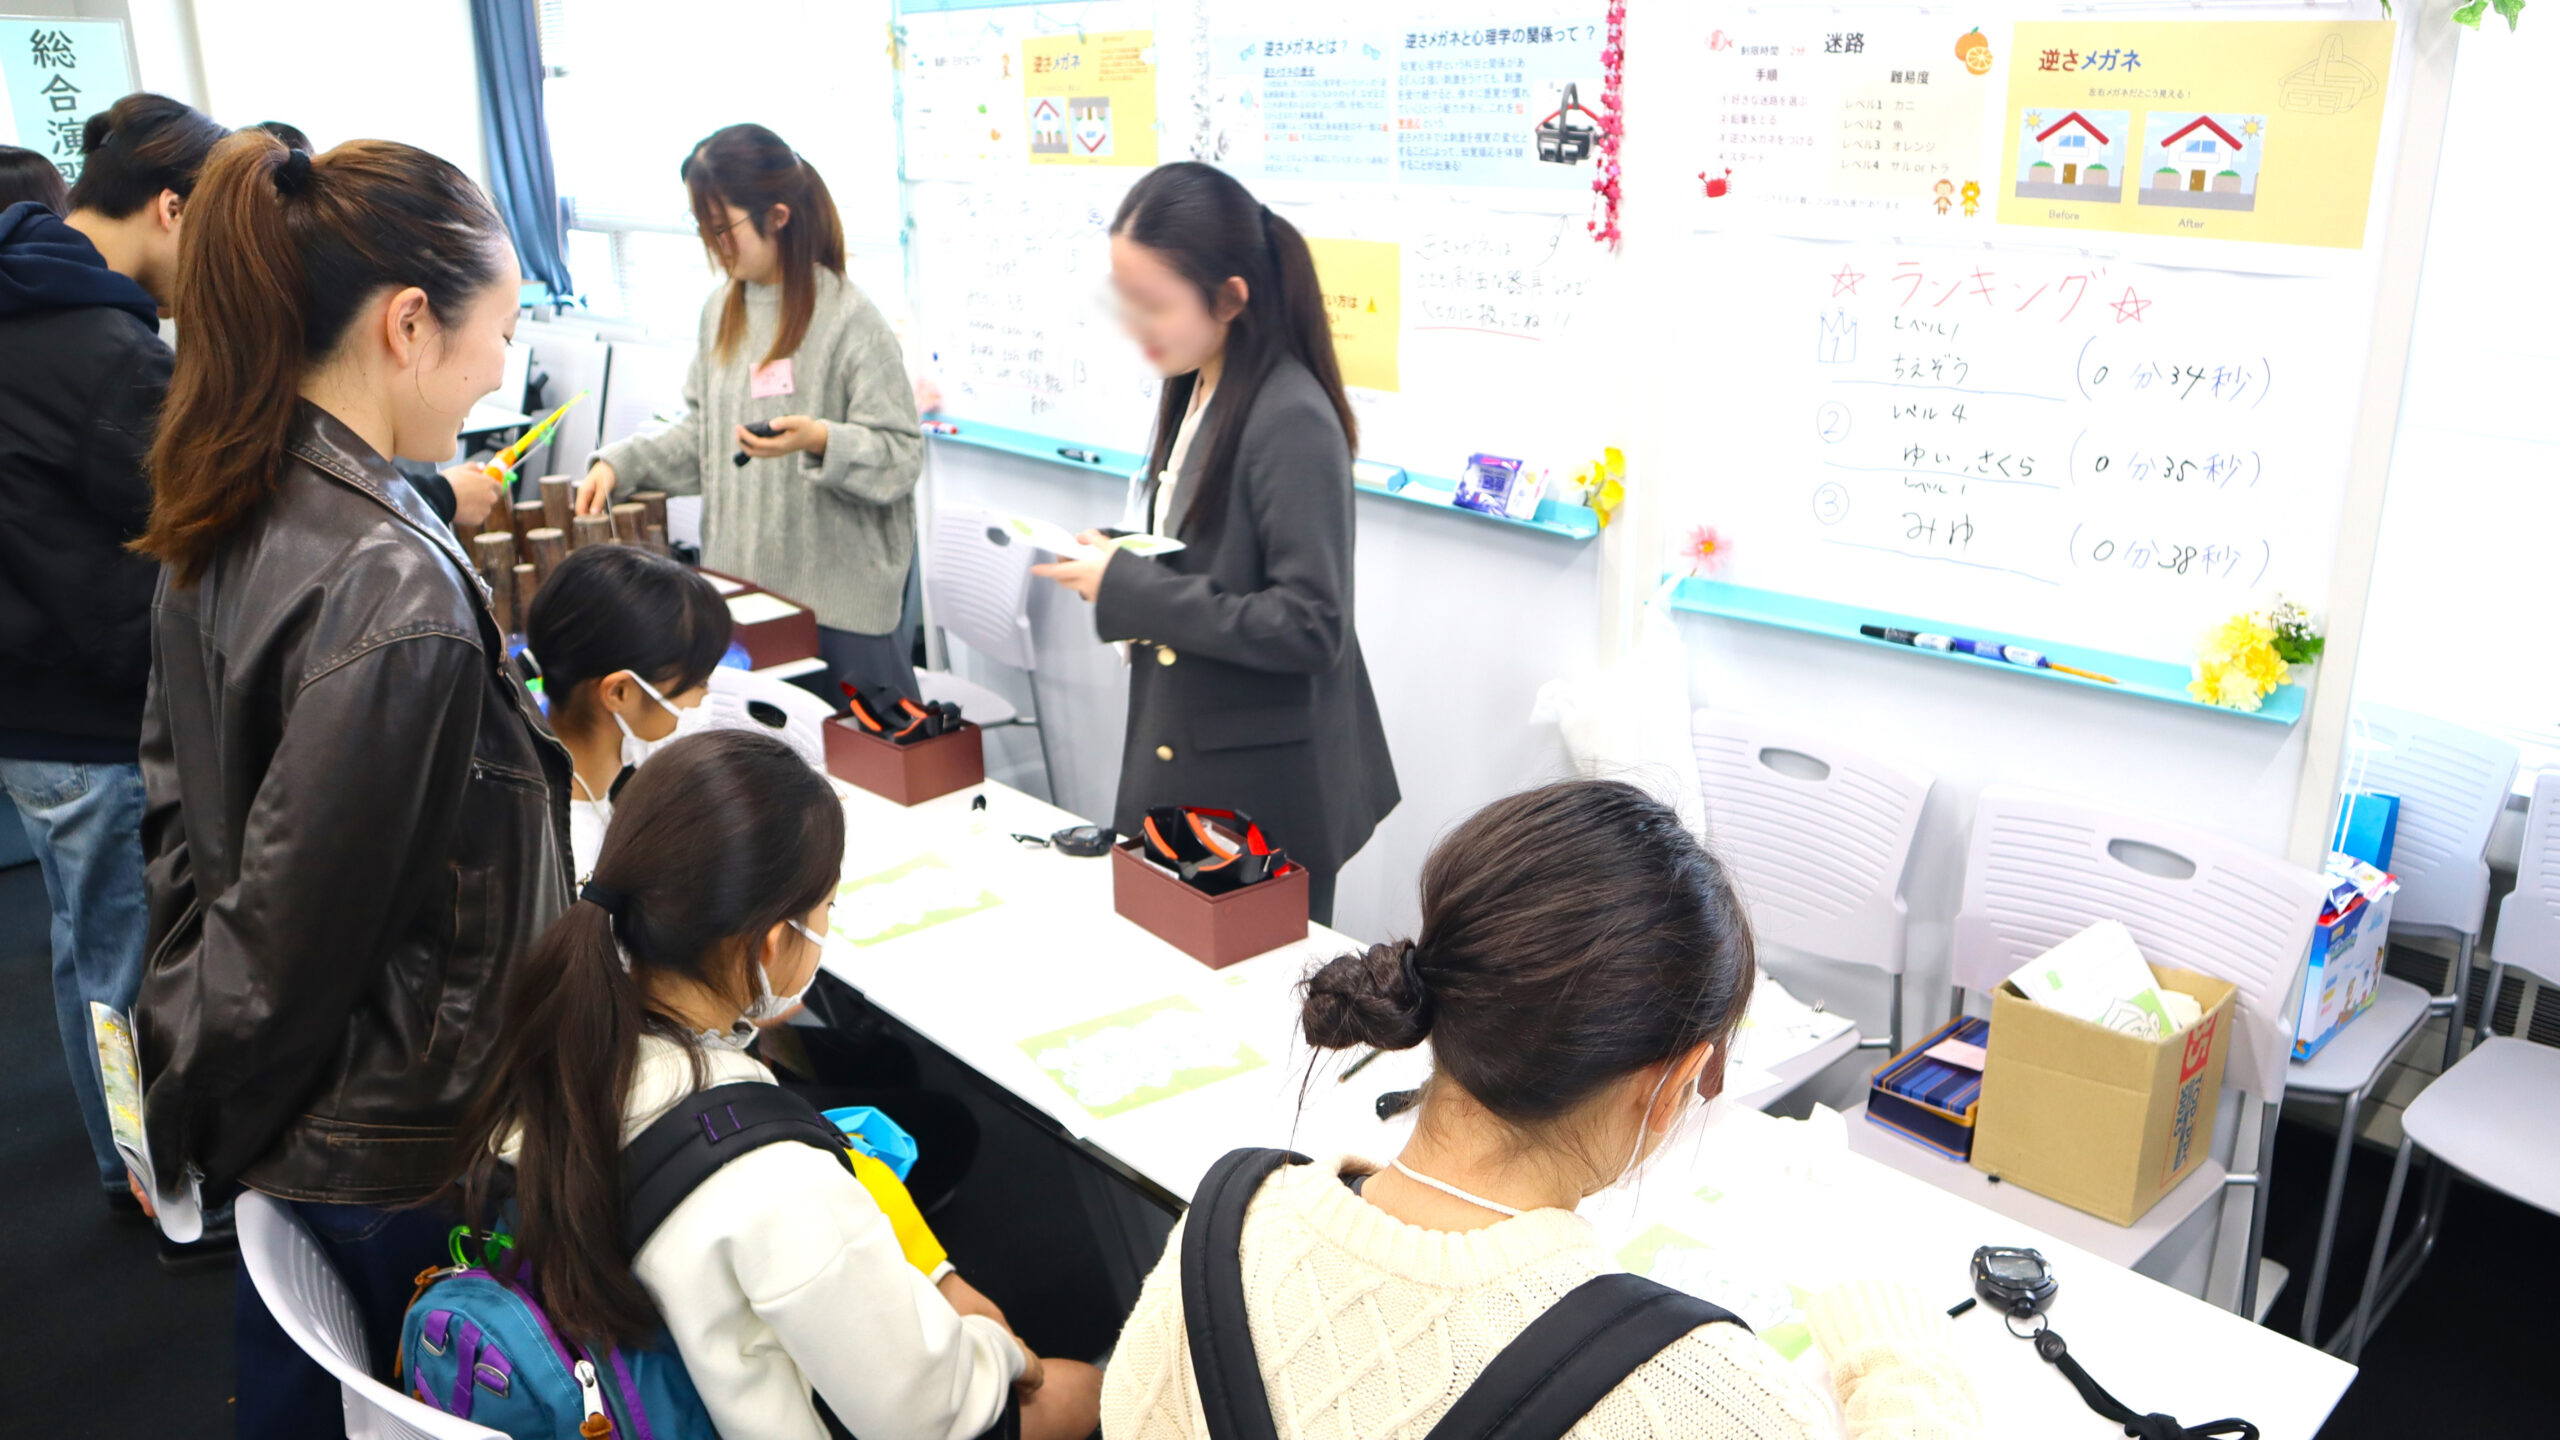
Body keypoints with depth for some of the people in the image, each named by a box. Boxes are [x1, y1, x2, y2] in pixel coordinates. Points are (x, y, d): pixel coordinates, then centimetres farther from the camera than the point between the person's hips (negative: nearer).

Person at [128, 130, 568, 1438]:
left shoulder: (227, 515, -2)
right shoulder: (390, 587, -30)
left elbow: (176, 782, 9)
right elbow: (303, 911, -24)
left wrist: (196, 1041, 16)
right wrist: (207, 1115, -7)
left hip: (271, 1109, 8)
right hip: (389, 1141, -8)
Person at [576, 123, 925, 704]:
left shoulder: (849, 318, -13)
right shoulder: (722, 309, 10)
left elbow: (902, 456, -14)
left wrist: (820, 440, -30)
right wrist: (619, 463, 6)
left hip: (845, 593, -6)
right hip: (742, 586, 6)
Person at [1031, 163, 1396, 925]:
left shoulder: (1293, 421, -22)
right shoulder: (1193, 390, 5)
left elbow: (1309, 627, -24)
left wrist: (1130, 592, -23)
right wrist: (1113, 566, -2)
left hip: (1265, 788, -8)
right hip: (1181, 758, 8)